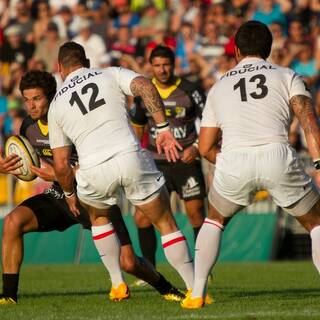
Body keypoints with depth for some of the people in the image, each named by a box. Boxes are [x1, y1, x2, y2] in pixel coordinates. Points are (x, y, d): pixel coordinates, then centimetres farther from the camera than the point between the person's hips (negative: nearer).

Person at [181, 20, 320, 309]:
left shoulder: (219, 87, 27)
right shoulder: (287, 76, 20)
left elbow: (206, 147, 26)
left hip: (232, 160, 2)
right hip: (277, 155, -2)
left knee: (215, 220, 29)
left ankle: (197, 293, 22)